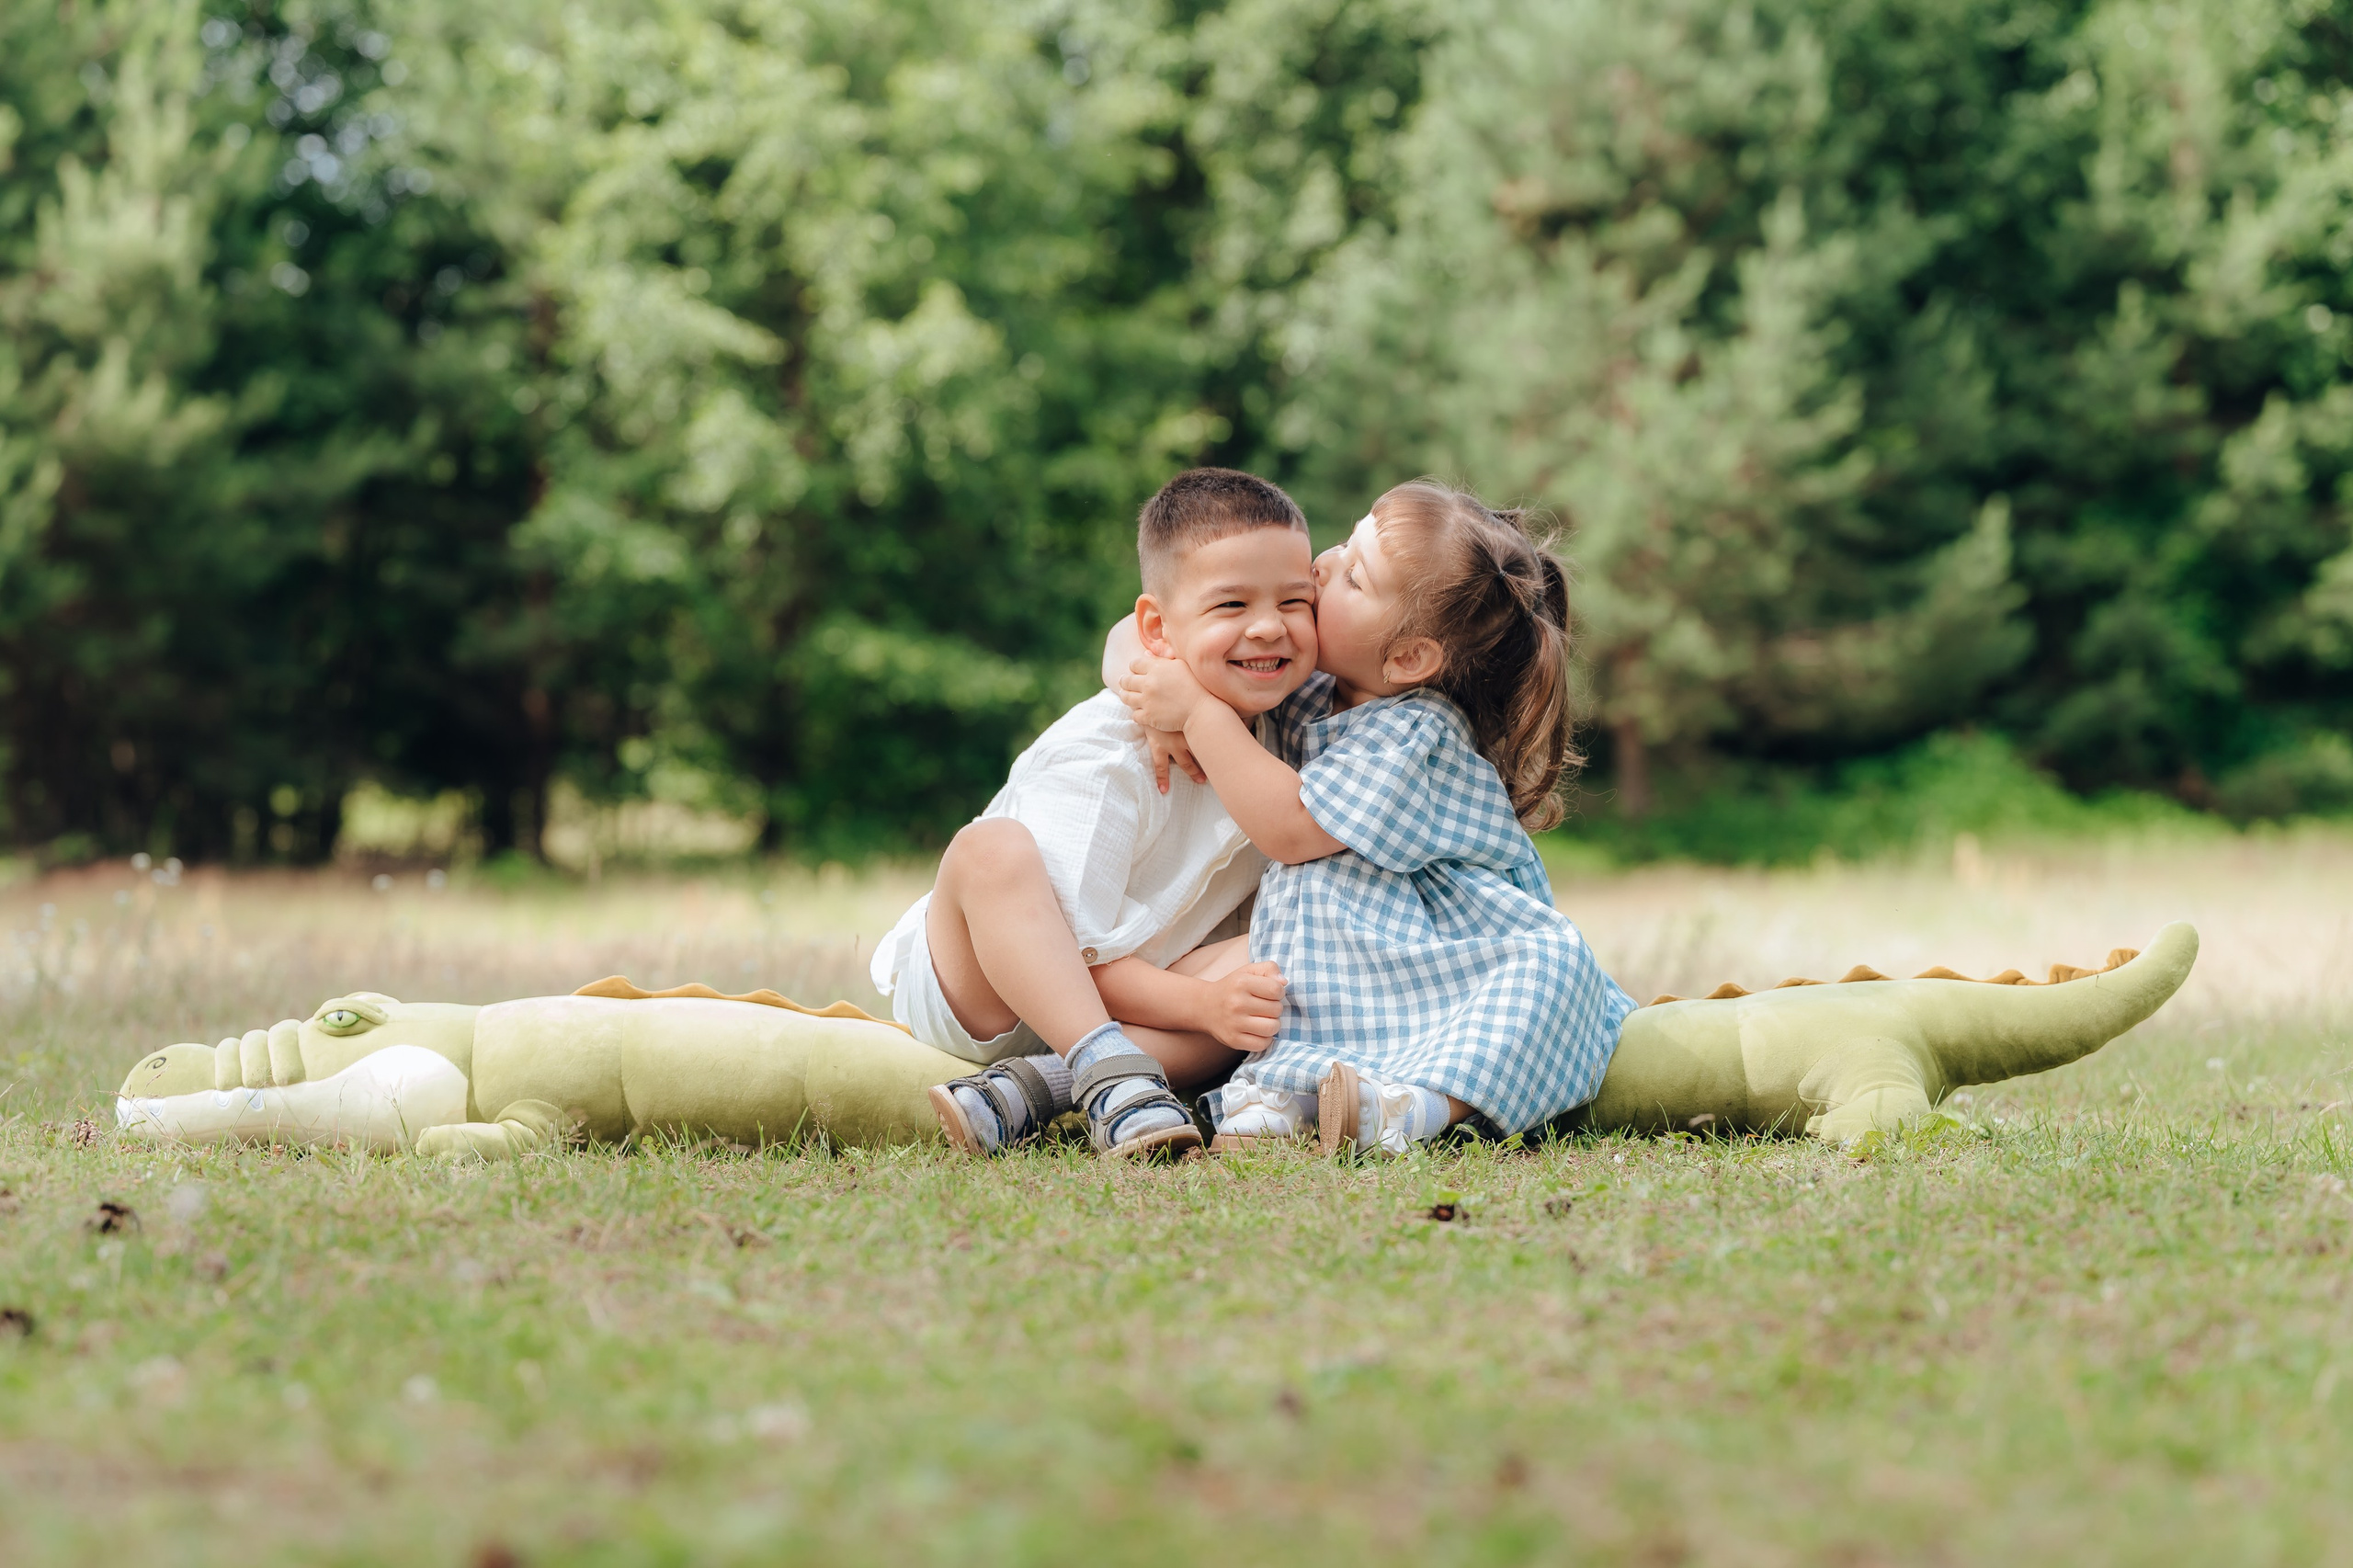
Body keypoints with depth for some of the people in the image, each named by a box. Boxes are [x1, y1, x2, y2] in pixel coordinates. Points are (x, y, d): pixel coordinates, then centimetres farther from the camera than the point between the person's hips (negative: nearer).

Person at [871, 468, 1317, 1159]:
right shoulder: (1103, 757, -22)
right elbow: (1076, 951, -23)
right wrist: (1204, 1004, -33)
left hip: (1125, 997, 6)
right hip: (965, 987, -6)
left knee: (1271, 963, -21)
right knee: (997, 849, -35)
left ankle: (1034, 1086, -31)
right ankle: (1109, 1074, -41)